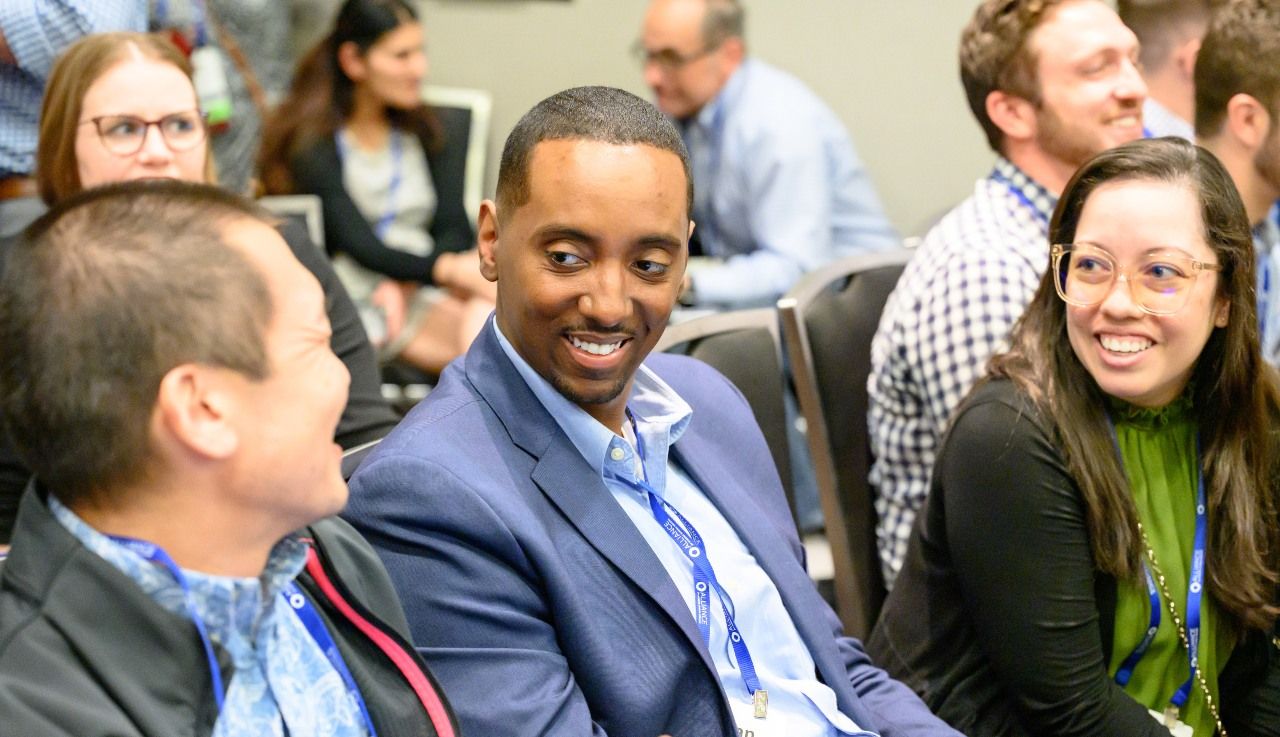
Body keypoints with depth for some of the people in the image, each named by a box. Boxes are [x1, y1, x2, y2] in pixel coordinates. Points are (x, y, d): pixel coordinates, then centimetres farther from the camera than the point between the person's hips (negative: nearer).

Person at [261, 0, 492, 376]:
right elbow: (360, 247, -11)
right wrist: (453, 270, -26)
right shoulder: (312, 144, 0)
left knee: (486, 316, -31)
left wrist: (405, 285, -12)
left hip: (421, 289, 4)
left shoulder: (424, 130, 17)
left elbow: (455, 228, 8)